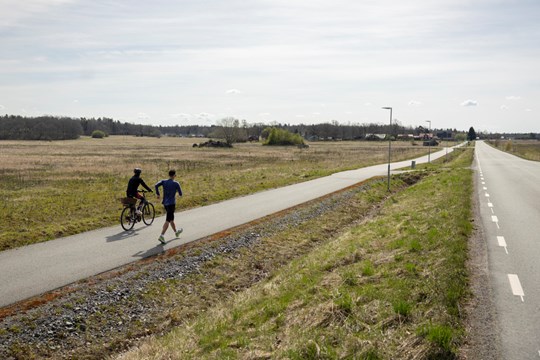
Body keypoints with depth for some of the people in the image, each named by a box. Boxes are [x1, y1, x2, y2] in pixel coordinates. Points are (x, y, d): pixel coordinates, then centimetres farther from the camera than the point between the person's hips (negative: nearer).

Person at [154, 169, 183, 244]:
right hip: (171, 204, -6)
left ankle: (176, 231, 40)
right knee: (168, 220, -8)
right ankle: (162, 235, -20)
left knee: (171, 219, 21)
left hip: (165, 203, 6)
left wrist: (158, 194, -1)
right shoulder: (176, 183, -9)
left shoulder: (164, 182, 3)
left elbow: (156, 185, -13)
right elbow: (180, 194, -4)